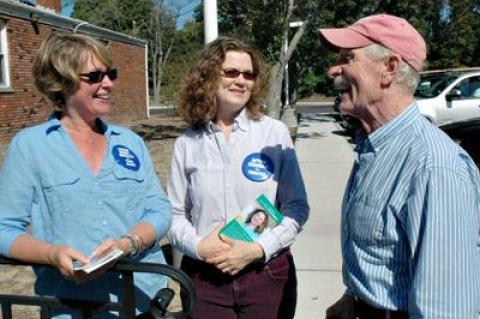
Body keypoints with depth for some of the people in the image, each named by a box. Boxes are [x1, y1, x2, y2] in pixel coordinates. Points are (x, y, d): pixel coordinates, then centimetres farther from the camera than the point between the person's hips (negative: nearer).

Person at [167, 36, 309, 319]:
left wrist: (258, 249, -14)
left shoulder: (275, 132, -3)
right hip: (203, 277, 1)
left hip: (267, 273, 0)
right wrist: (198, 246, -13)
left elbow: (297, 207, -3)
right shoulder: (187, 144, 1)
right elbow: (175, 213, 4)